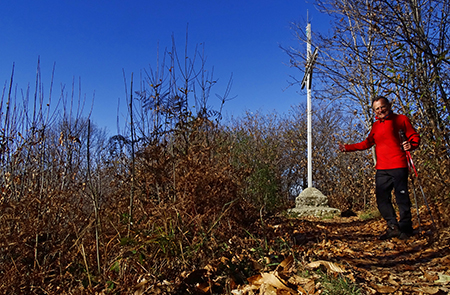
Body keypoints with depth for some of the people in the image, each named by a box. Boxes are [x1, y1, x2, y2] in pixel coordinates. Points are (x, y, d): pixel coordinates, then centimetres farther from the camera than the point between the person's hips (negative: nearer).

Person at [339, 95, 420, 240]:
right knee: (382, 199, 3)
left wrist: (411, 145, -20)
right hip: (381, 169, 6)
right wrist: (347, 148, 16)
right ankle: (393, 227, 12)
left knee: (402, 197, -4)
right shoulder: (376, 126, 19)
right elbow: (367, 143, 23)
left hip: (398, 166, -5)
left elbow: (415, 136, 2)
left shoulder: (400, 119, 3)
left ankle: (405, 228, 9)